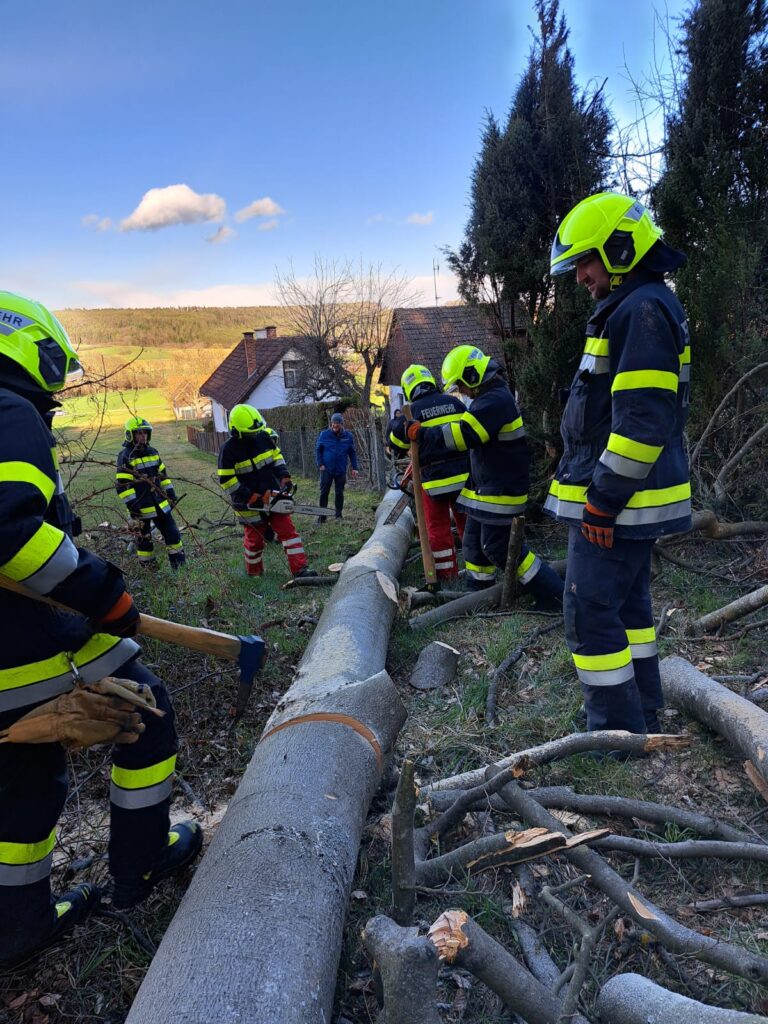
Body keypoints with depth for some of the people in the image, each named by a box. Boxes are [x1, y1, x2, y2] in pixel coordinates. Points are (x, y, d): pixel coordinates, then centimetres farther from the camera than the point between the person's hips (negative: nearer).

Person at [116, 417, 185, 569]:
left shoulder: (152, 452, 9)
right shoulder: (125, 456, -13)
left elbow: (162, 474, 18)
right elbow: (122, 484, -16)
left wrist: (171, 493, 15)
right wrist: (132, 505, -19)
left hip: (160, 503, 6)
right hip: (141, 507, -6)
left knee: (172, 533, 8)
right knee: (144, 538, 7)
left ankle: (181, 566, 17)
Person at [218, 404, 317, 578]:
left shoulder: (263, 436, -5)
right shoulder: (229, 450, -18)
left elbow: (277, 456, 9)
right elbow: (226, 480, -16)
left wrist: (284, 478, -5)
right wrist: (251, 498, -20)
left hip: (272, 496, 4)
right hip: (249, 504, -4)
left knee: (288, 530, -4)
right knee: (254, 539, 11)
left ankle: (300, 569, -4)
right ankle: (254, 573, 33)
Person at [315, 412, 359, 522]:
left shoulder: (348, 435, 2)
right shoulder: (324, 434, -2)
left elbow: (352, 453, 8)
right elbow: (318, 450, 4)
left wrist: (354, 467, 4)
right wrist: (320, 464, -5)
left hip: (341, 470, 1)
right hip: (326, 469, -1)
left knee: (339, 493, 7)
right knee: (324, 492, 0)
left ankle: (338, 514, 18)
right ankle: (322, 515, 7)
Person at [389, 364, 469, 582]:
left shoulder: (412, 411, -8)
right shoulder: (454, 402, 3)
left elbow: (397, 444, 4)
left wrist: (397, 420, 20)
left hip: (434, 480, -3)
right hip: (463, 475, 3)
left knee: (438, 528, 7)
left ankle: (446, 573, 12)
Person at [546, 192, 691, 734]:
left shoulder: (642, 309, -15)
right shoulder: (636, 308, 19)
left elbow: (642, 420, -24)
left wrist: (603, 499, -21)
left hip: (616, 500, -11)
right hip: (630, 496, 11)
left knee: (591, 612, -6)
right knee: (628, 605, 17)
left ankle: (619, 732, 6)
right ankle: (642, 720, 30)